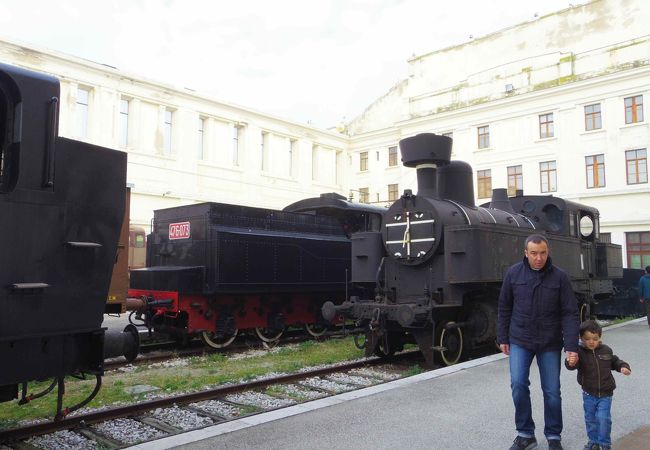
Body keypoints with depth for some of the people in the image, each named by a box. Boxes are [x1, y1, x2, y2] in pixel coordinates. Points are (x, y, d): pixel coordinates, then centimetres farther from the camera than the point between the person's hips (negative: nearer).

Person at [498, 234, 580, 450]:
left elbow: (570, 313, -8)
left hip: (550, 344, 0)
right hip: (520, 341, 0)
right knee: (518, 384, -9)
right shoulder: (513, 274, -5)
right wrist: (503, 338, 4)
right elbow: (504, 308, 3)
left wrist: (572, 347, -16)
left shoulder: (559, 277, -8)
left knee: (552, 391, 7)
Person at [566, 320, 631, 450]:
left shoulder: (606, 350, -4)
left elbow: (615, 361, 14)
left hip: (605, 394, 0)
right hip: (588, 394, 0)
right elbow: (572, 365, -32)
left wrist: (623, 367, -5)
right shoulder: (580, 352, -15)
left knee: (603, 418, -5)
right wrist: (571, 362, -55)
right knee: (590, 418, 12)